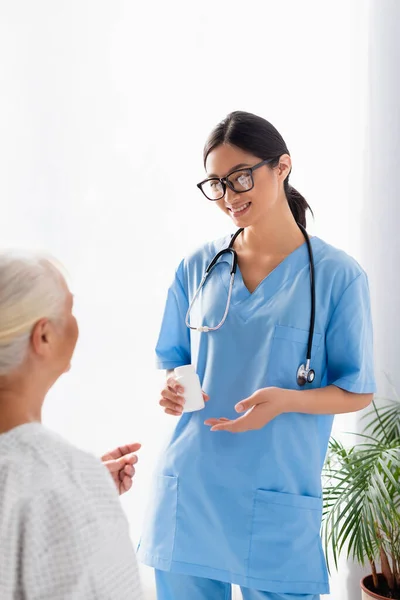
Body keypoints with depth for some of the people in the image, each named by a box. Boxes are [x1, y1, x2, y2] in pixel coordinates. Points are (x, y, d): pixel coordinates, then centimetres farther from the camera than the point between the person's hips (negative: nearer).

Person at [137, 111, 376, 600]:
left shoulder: (337, 275, -6)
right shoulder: (197, 268, 5)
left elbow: (358, 392, -2)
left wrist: (285, 400, -20)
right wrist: (171, 389, -8)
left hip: (277, 502, -3)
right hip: (187, 491, 3)